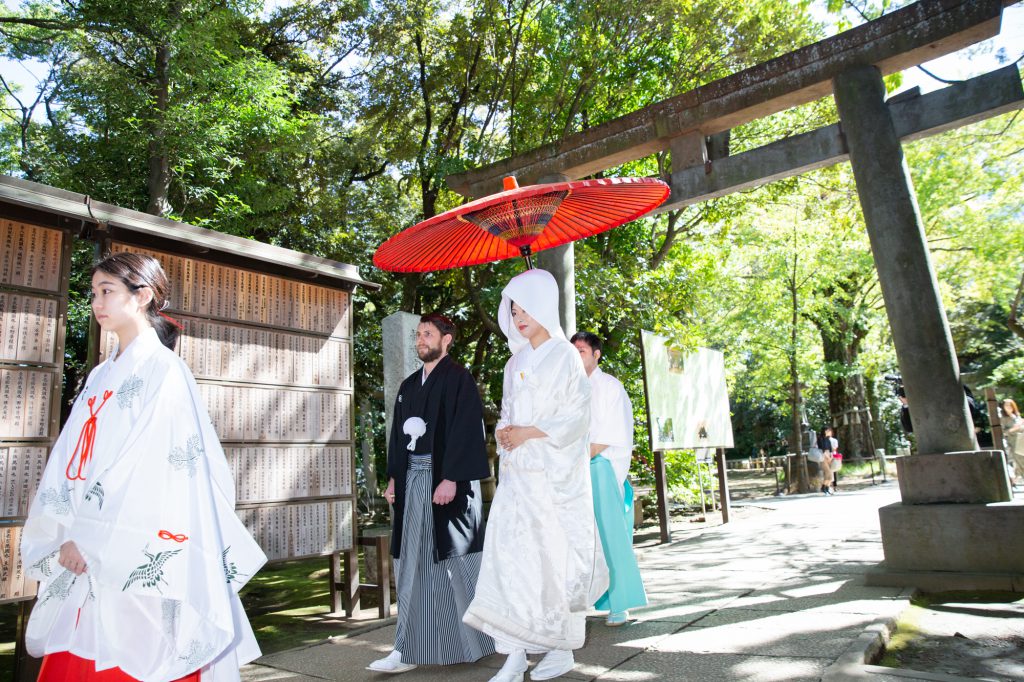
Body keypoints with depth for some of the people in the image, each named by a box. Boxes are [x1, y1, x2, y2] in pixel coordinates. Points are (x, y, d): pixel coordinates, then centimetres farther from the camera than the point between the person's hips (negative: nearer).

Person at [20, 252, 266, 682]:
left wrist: (94, 542, -12)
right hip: (86, 557, 6)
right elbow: (69, 461, 10)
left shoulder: (164, 371, -9)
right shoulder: (100, 377, 14)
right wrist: (65, 535, -1)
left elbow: (159, 468, -15)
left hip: (134, 562, -6)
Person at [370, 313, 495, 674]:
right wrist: (394, 477, 12)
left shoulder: (459, 378, -6)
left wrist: (450, 479, -21)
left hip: (448, 479, -7)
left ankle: (477, 640, 19)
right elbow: (398, 434, 18)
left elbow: (465, 430, -14)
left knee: (455, 559, 1)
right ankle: (409, 648, 15)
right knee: (413, 563, 7)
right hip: (413, 479, 7)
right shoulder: (409, 385, 16)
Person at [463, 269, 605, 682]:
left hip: (554, 473, -5)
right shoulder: (516, 362, 15)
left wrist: (527, 433, -13)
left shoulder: (565, 357, -3)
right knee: (509, 552, -3)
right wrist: (504, 431, -2)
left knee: (555, 555, 0)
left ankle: (563, 648, 17)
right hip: (518, 472, 5)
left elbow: (576, 418, -9)